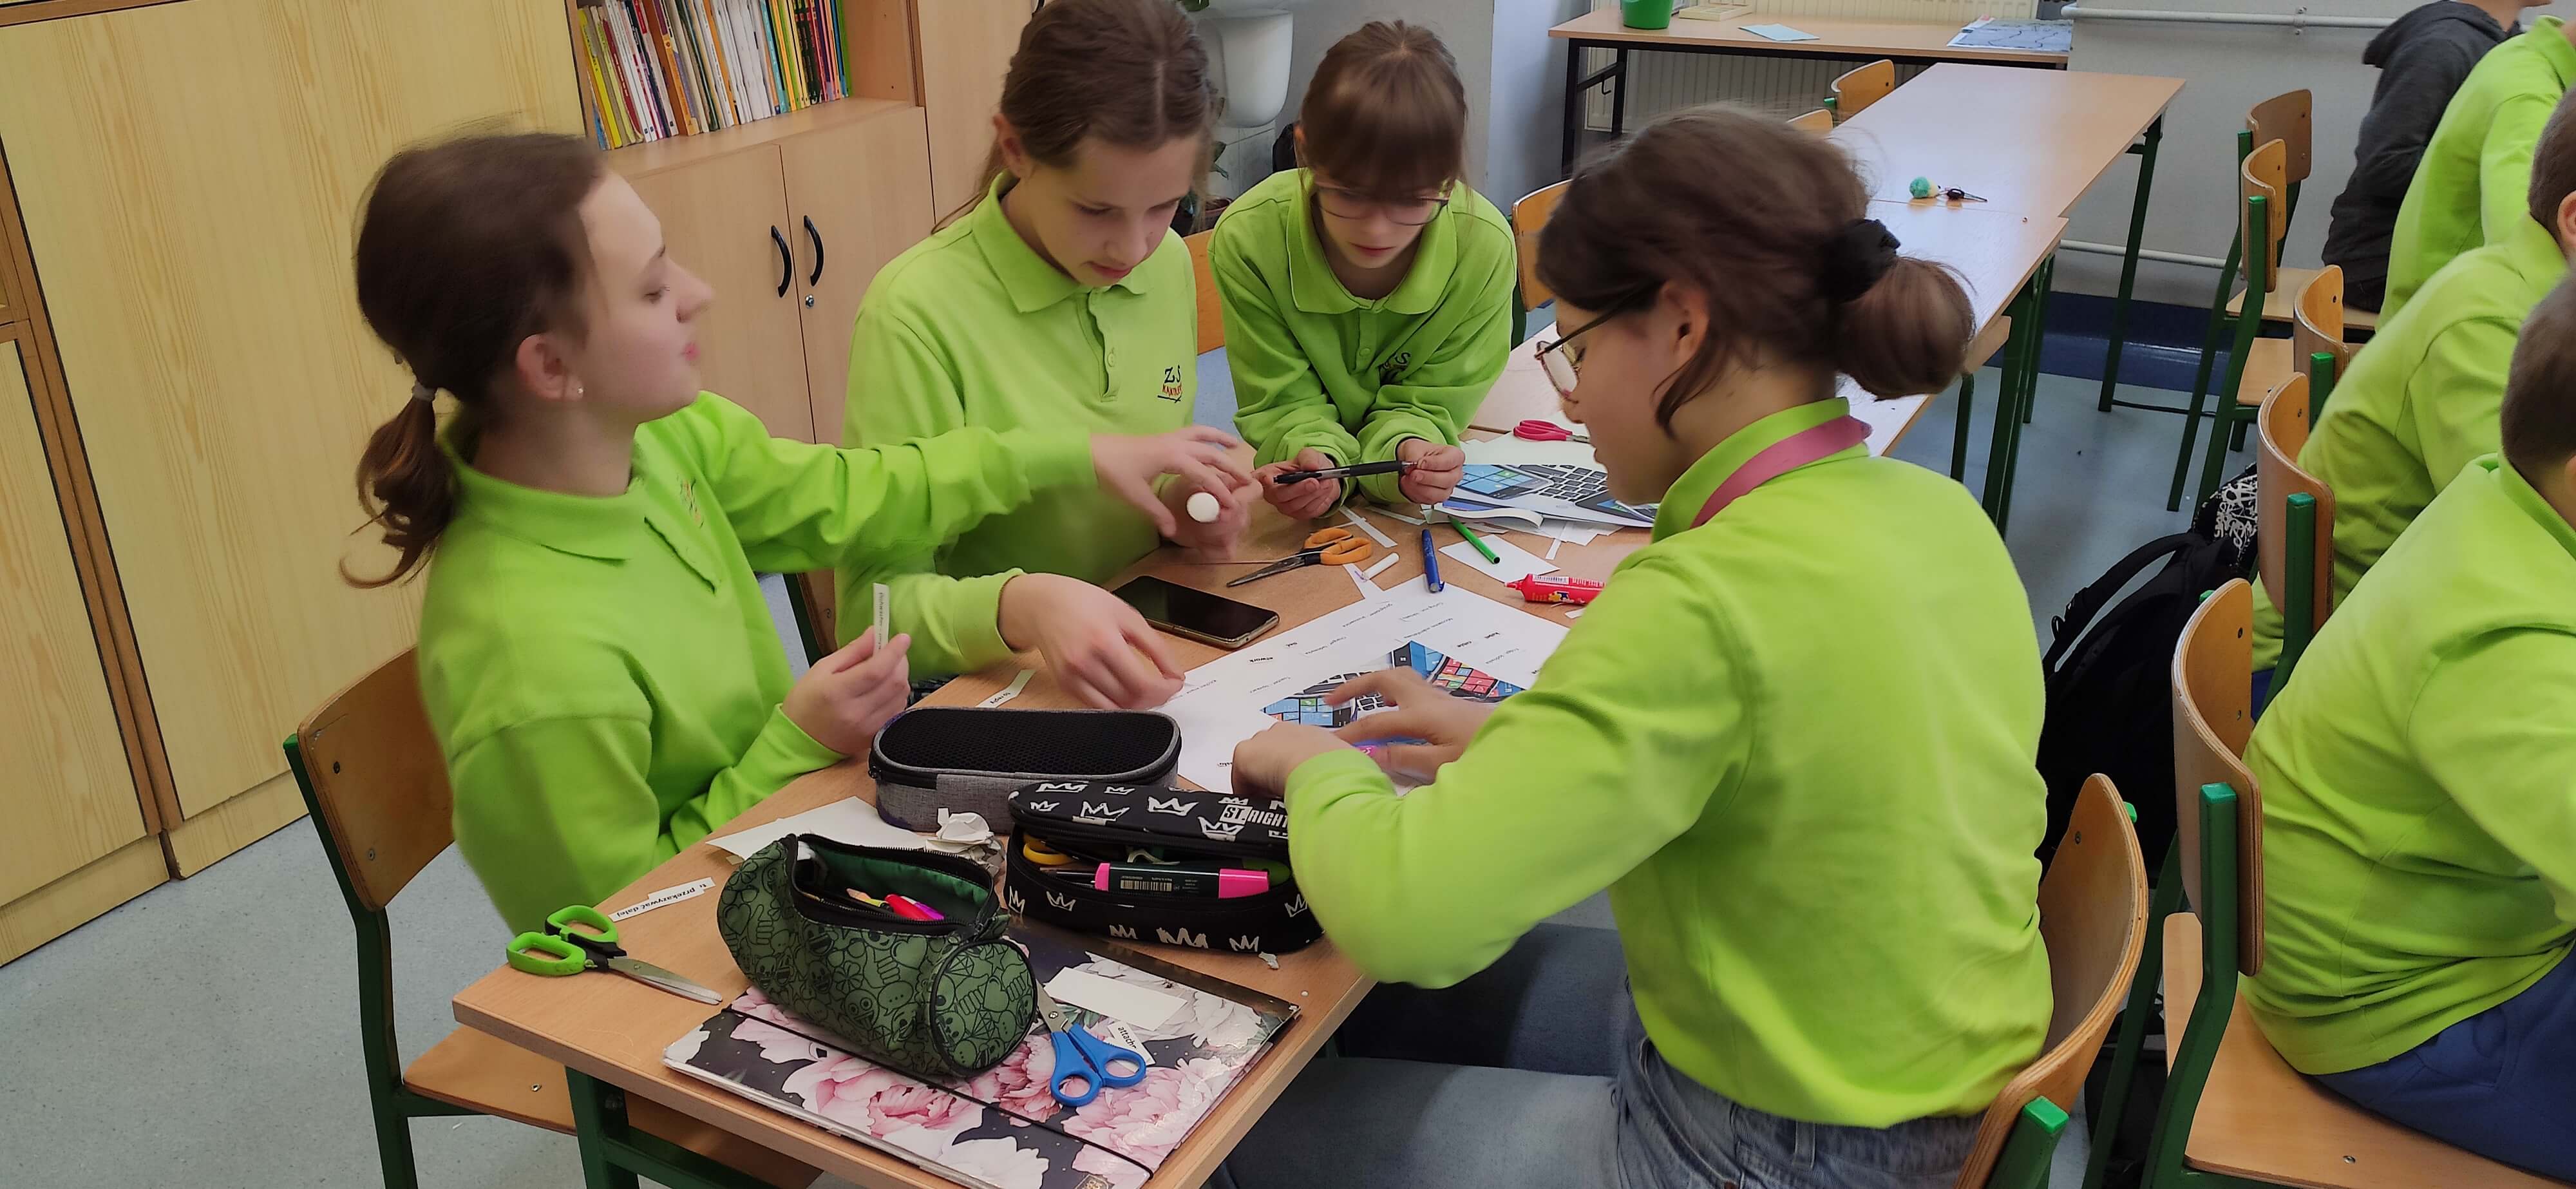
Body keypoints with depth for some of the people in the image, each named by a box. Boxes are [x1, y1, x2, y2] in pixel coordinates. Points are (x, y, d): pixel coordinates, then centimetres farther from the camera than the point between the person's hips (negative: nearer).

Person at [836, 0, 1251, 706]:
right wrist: (1019, 606, -35)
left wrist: (1188, 511, -6)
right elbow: (876, 603, -16)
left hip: (1148, 661, 6)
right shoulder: (918, 313, -19)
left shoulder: (1170, 265, 0)